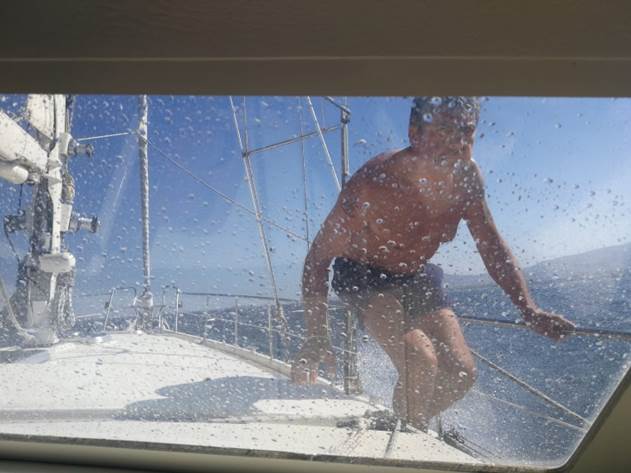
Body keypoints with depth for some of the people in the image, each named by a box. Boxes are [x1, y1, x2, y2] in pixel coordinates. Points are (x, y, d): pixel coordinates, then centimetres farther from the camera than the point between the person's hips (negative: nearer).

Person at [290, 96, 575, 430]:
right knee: (420, 362, -27)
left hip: (417, 277, 6)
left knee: (461, 373, -5)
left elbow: (492, 246, -2)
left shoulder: (467, 178, -16)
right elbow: (320, 254, -26)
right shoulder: (374, 182, -33)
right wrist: (316, 338, -33)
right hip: (363, 275, -5)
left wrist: (529, 311, -14)